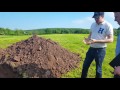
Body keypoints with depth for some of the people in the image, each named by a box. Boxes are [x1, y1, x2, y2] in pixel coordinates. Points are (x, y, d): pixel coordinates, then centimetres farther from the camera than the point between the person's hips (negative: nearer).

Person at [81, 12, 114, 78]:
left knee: (98, 68, 8)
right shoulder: (93, 24, 6)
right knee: (85, 65, 15)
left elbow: (111, 39, -18)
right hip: (91, 48, 6)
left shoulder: (108, 25, -14)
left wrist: (96, 41, -26)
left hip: (100, 50, -6)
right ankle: (83, 77, 34)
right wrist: (87, 40, -7)